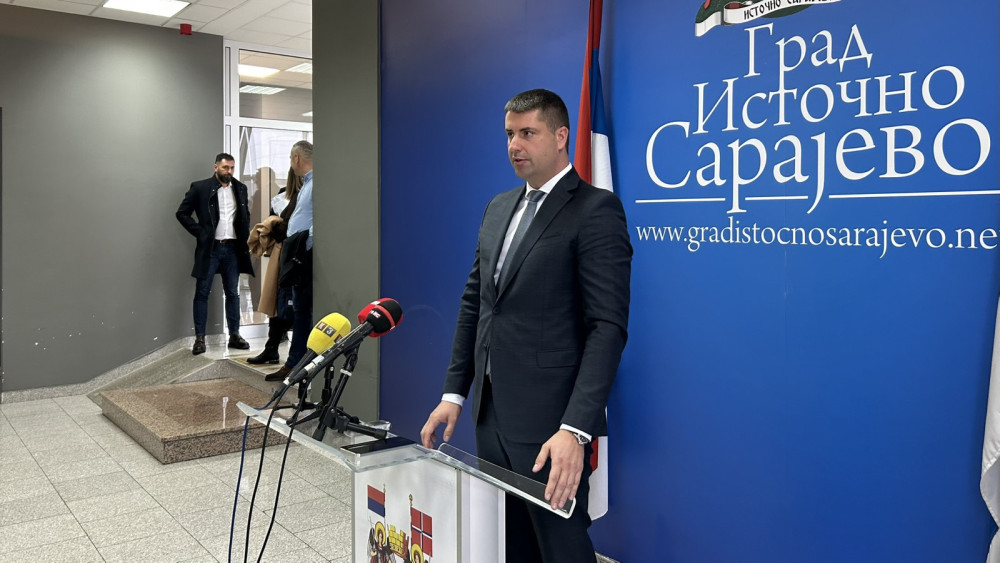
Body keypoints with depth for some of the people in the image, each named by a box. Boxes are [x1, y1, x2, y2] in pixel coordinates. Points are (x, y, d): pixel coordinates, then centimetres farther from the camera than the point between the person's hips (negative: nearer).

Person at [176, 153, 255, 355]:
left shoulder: (240, 188, 9)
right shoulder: (200, 188, -3)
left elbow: (246, 215, 20)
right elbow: (182, 213, -2)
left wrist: (245, 236, 6)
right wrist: (200, 233, -8)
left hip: (232, 248, 4)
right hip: (210, 248, -3)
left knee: (233, 293, 9)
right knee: (202, 293, 1)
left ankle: (234, 335, 16)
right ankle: (199, 338, 6)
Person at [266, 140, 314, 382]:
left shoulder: (315, 184, -13)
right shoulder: (305, 184, 19)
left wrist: (306, 245, -19)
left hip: (307, 256, -10)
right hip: (298, 256, 10)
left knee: (304, 310, -4)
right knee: (300, 310, 14)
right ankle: (294, 364, 22)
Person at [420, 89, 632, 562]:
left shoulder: (595, 210, -10)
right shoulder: (499, 208, 13)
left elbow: (608, 326, -17)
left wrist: (576, 429, -24)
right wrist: (454, 393, 11)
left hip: (549, 421, -7)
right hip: (491, 415, 7)